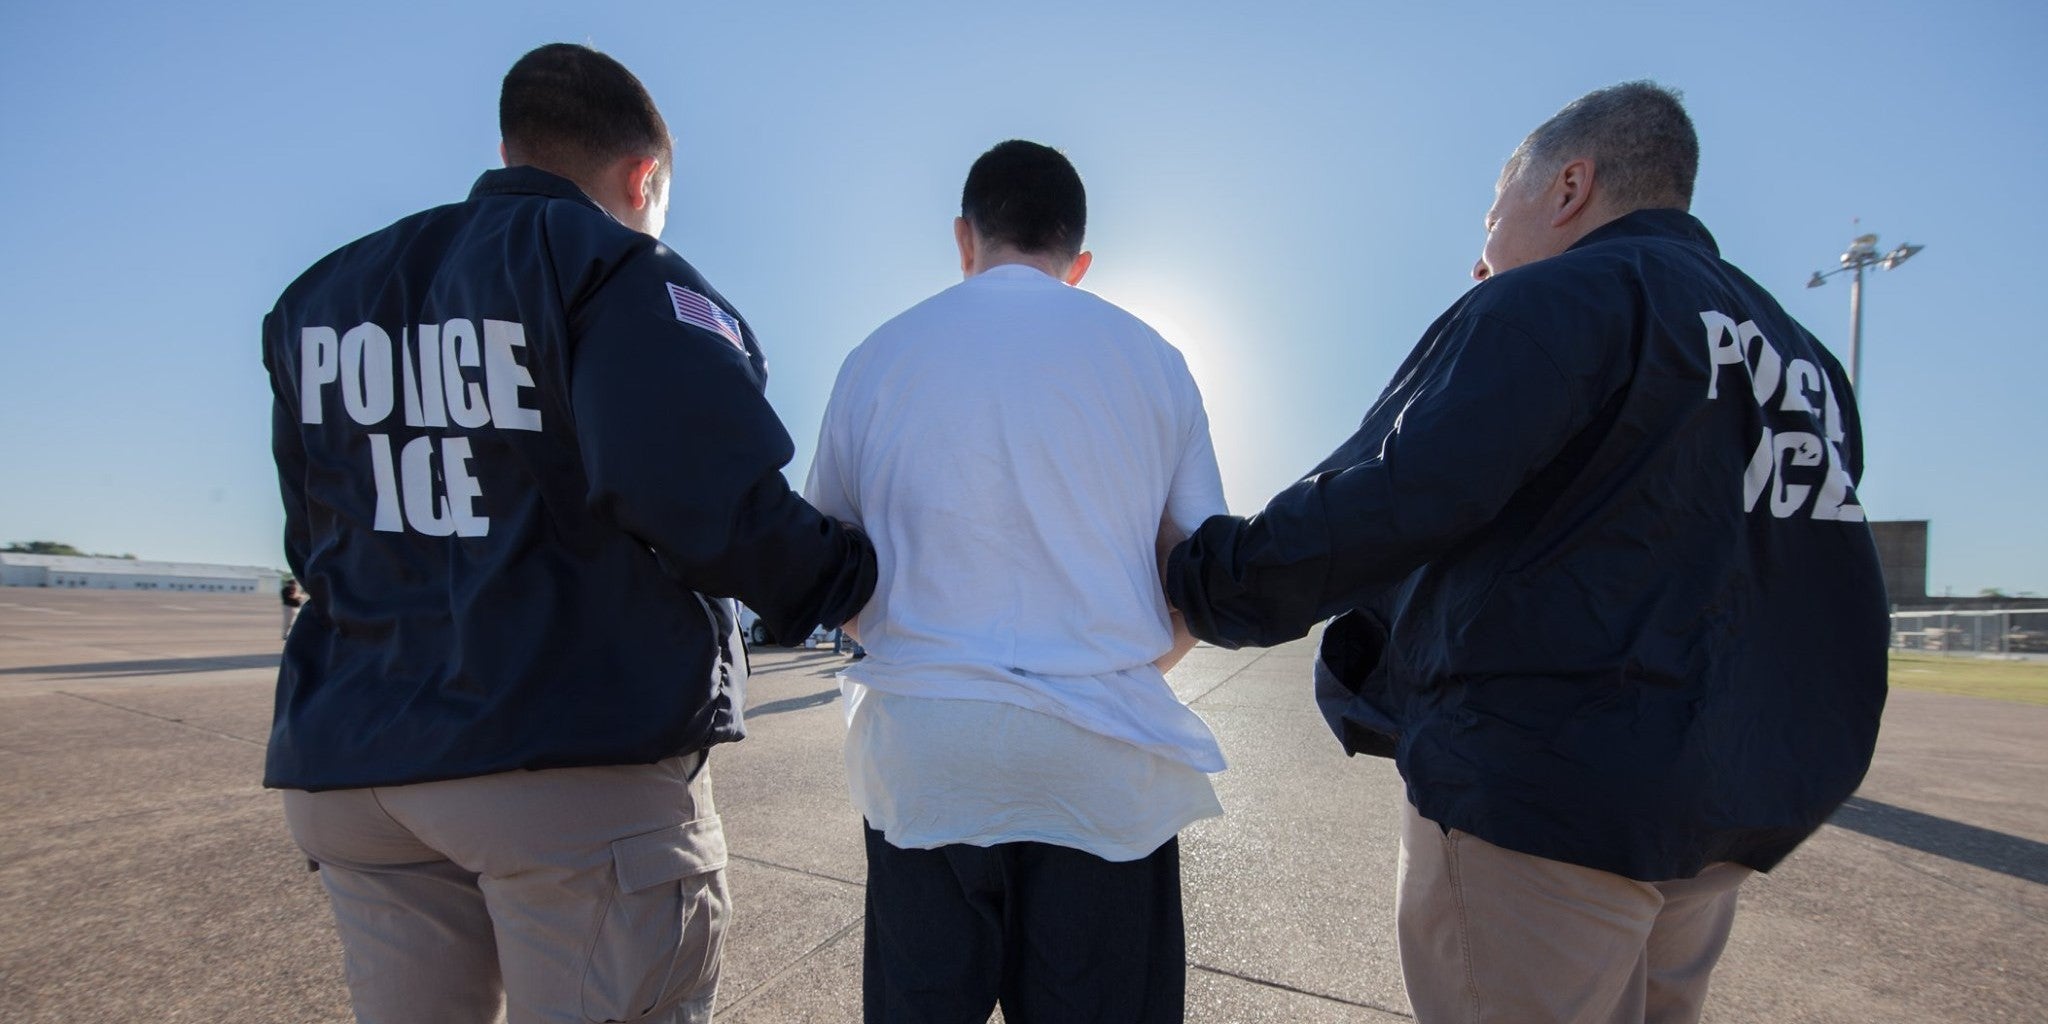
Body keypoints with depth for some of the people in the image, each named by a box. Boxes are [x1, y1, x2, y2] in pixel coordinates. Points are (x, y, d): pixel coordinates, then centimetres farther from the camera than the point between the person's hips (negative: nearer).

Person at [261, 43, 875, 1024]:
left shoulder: (321, 296, 14)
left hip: (348, 767, 8)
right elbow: (710, 501, -22)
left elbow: (315, 540, 16)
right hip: (584, 767, -7)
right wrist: (850, 582, -7)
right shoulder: (619, 273, -9)